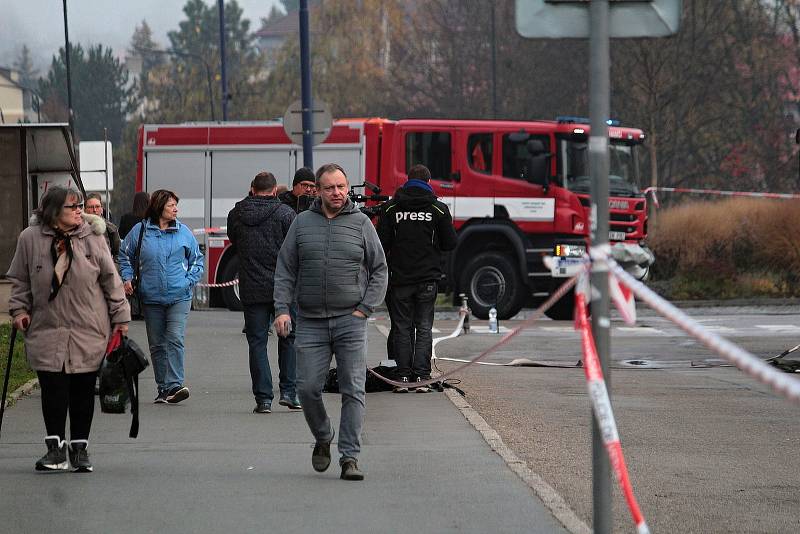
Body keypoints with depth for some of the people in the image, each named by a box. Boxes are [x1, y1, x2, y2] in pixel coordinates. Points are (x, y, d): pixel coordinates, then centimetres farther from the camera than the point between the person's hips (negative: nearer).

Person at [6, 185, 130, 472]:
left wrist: (120, 316, 5)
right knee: (52, 389, -5)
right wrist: (19, 309, 1)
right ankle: (55, 449, 2)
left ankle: (79, 449, 15)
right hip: (47, 328, 0)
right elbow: (20, 280, 11)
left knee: (83, 390, 4)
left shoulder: (93, 238, -1)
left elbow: (110, 279, 5)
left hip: (89, 331, 0)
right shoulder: (30, 239, -1)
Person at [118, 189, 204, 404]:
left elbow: (197, 259, 14)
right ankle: (163, 388, 14)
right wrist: (127, 277, 3)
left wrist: (190, 281, 1)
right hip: (151, 297, 1)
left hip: (179, 297, -1)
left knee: (175, 340, -15)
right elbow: (125, 255, 16)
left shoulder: (183, 232, 4)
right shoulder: (140, 231, 3)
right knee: (157, 345, 7)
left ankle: (174, 385, -21)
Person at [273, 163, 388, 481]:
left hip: (350, 322, -1)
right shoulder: (302, 223, 6)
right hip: (311, 323, 1)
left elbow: (379, 270, 6)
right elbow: (285, 271, 7)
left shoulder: (361, 223, 4)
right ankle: (322, 439, 25)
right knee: (308, 389, -1)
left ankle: (350, 458, -5)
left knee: (353, 391, -6)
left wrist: (365, 308, -4)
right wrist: (282, 309, -4)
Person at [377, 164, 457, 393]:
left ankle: (403, 376, 3)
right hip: (427, 277, 0)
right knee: (424, 328, 6)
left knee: (402, 328, 7)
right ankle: (421, 376, -1)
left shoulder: (391, 208, -1)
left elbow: (381, 243, -3)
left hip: (399, 277, 0)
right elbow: (450, 243, 1)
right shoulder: (438, 209, -2)